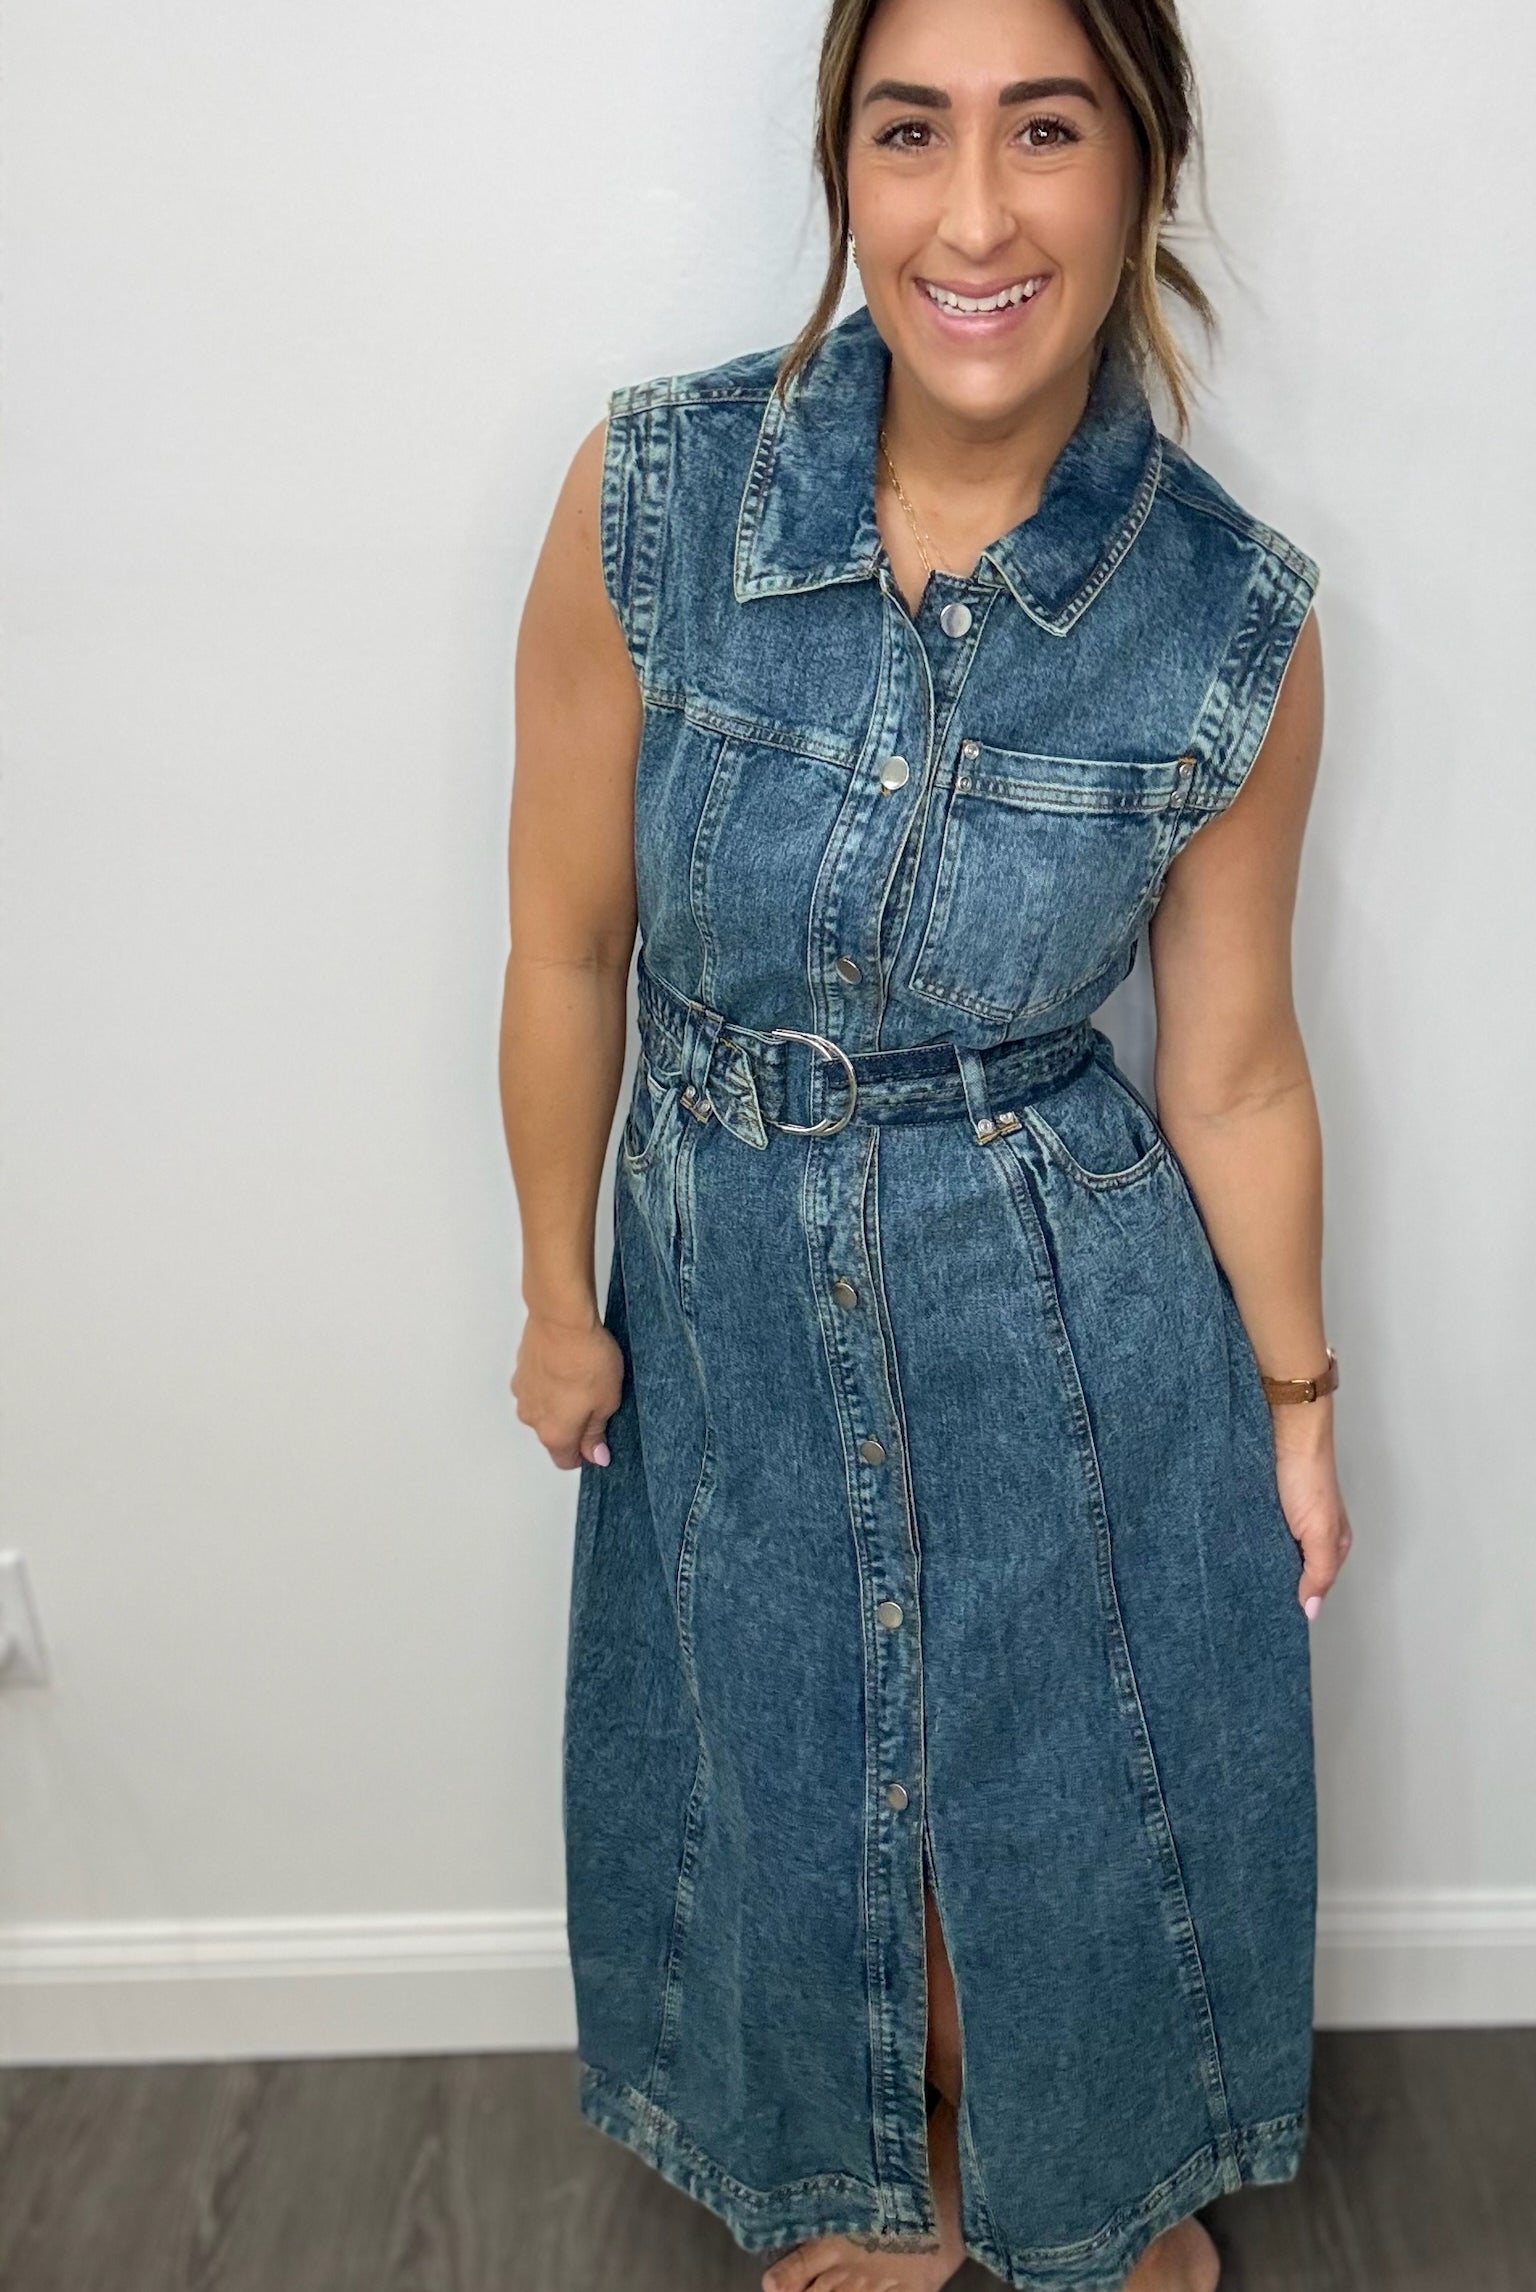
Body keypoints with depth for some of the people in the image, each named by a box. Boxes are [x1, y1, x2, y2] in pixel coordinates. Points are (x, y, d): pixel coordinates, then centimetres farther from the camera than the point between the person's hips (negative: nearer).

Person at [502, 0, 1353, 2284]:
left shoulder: (1234, 620, -15)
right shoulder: (654, 496, -16)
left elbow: (1232, 1067, -4)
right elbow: (570, 943, -6)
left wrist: (1296, 1403, 5)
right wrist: (562, 1297, 2)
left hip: (1078, 1322, -1)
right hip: (735, 1299, 1)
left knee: (1077, 1803, 20)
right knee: (797, 1804, 22)